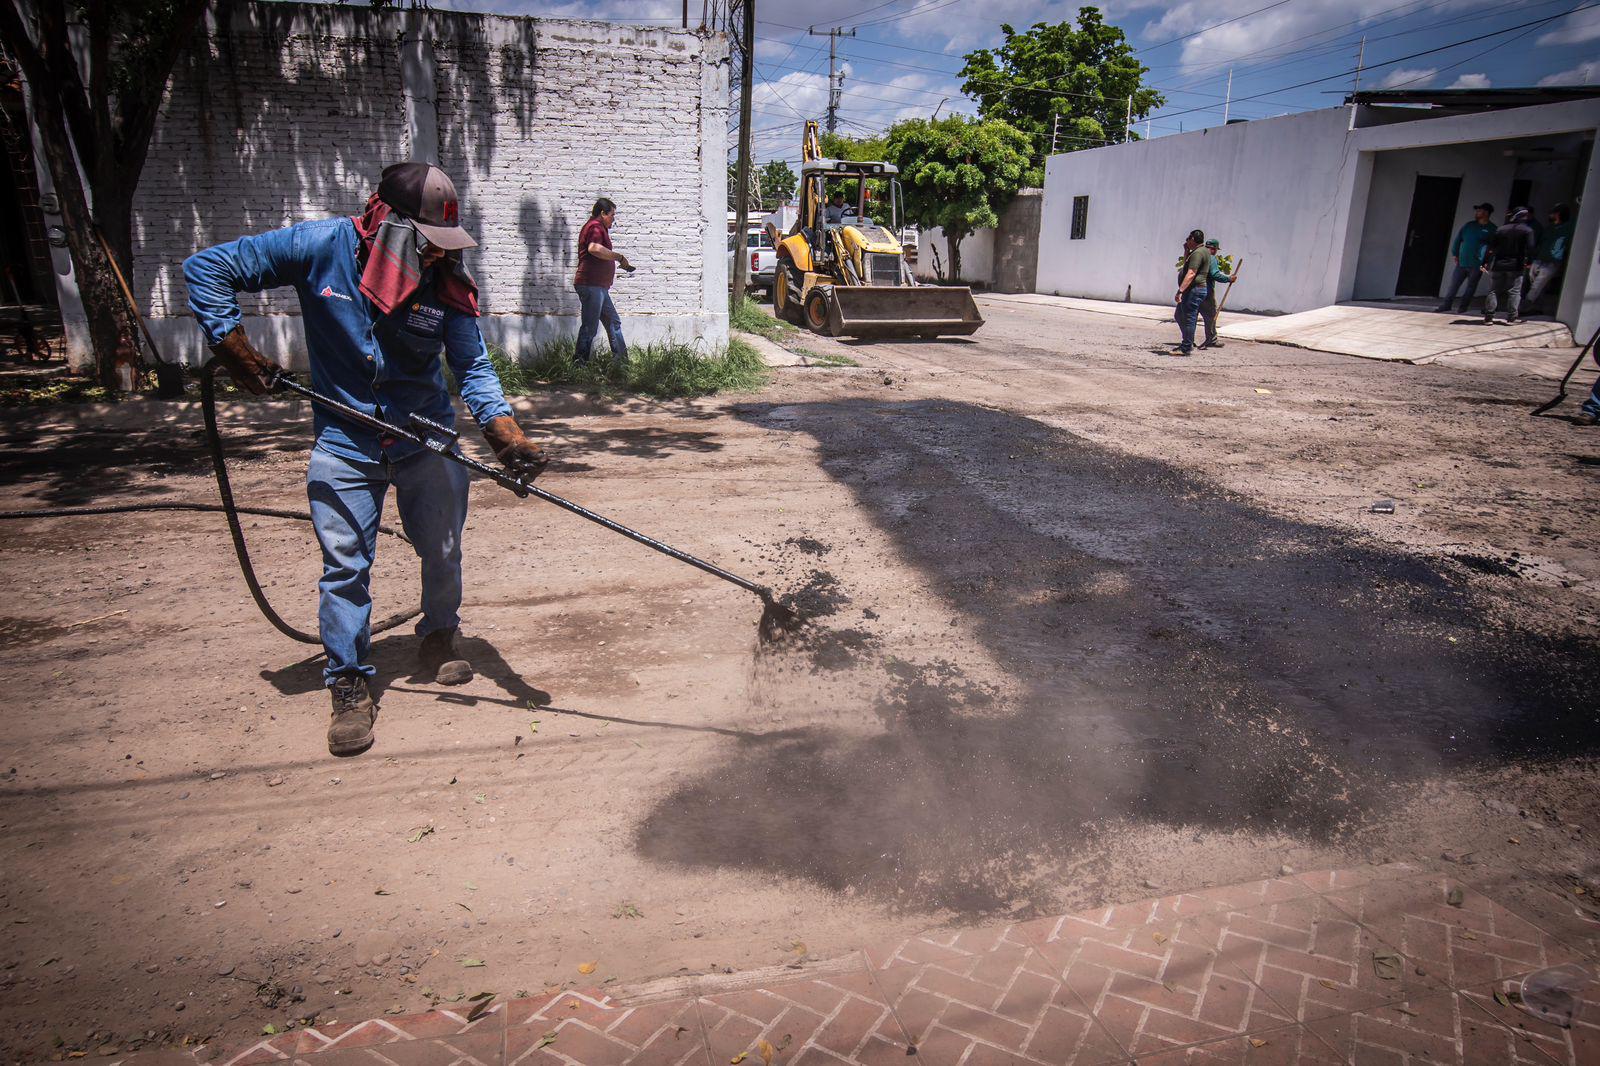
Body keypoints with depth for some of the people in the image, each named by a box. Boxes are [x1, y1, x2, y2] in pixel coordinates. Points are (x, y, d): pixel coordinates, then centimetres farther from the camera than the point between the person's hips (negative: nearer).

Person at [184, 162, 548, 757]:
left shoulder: (446, 283, -9)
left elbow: (473, 367, -12)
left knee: (443, 552, 10)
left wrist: (506, 436, -27)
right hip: (345, 443, -1)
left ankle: (439, 641, 37)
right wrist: (233, 348, -13)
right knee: (344, 565, -1)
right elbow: (206, 269, -5)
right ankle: (350, 687, 12)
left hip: (428, 438, 2)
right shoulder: (320, 247, -13)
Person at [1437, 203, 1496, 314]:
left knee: (1471, 287, 5)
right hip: (1462, 262, 3)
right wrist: (1455, 254, 4)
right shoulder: (1468, 225, 8)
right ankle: (1445, 305, 7)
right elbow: (1458, 239, 12)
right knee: (1454, 284, 2)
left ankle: (1463, 309, 11)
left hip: (1477, 264, -3)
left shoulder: (1492, 230, -1)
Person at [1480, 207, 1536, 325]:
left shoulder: (1501, 230, 8)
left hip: (1498, 265, 2)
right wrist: (1528, 262, -2)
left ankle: (1488, 316, -4)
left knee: (1493, 291, 4)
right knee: (1514, 292, 1)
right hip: (1516, 266, -2)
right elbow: (1529, 248, -12)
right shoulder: (1527, 230, -1)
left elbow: (1491, 247, 5)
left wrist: (1485, 262, 7)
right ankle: (1511, 318, -5)